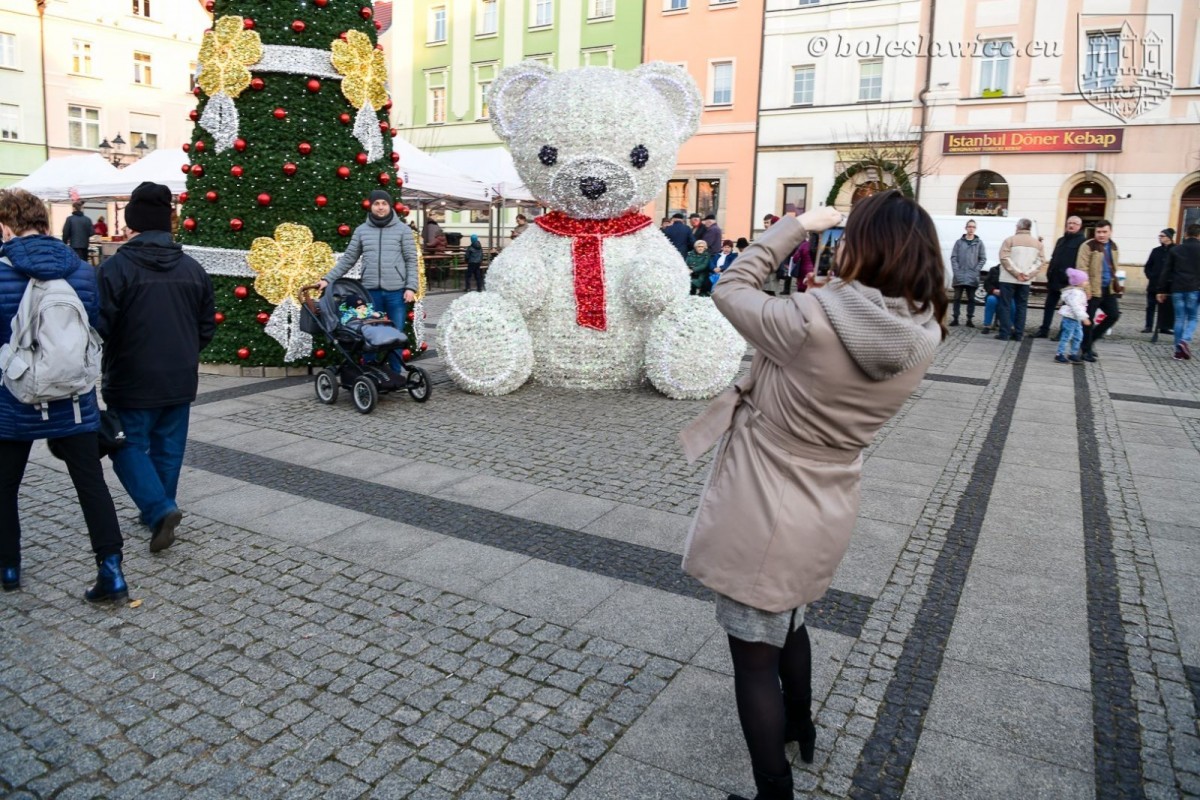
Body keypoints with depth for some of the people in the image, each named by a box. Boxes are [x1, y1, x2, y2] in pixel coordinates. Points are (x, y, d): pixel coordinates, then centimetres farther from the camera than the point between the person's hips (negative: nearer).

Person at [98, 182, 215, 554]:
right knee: (168, 448, 15)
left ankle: (159, 510, -7)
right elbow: (207, 326, 9)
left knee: (129, 445, 8)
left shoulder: (116, 267, -14)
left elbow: (101, 325, -15)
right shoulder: (192, 267, 3)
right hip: (180, 380, 5)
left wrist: (108, 363, 4)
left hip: (133, 380, -5)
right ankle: (159, 511, 26)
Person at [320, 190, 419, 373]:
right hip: (371, 291, 2)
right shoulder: (361, 230, 9)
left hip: (396, 292, -2)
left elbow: (411, 261, 1)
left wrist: (411, 287, -9)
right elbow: (348, 259, 12)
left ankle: (395, 375, 15)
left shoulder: (402, 230, 3)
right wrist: (327, 279, 6)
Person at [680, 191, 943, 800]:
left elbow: (729, 290, -10)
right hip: (824, 511, 7)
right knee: (788, 624, 33)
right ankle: (799, 729, 57)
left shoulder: (810, 319, -27)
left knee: (754, 654, 11)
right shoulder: (923, 338, -10)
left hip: (762, 512, -7)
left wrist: (795, 226, -4)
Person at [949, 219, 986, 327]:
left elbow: (983, 259, 4)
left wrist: (976, 271, -7)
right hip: (959, 276, 0)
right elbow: (953, 257, 1)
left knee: (971, 299, 5)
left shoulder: (979, 243, 5)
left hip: (972, 277, 0)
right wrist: (956, 271, -9)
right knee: (957, 298, 4)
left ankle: (970, 319, 11)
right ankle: (955, 318, 11)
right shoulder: (959, 242, 4)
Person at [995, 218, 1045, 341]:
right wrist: (1029, 274, -6)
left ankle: (1004, 333, -6)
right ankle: (1018, 334, 8)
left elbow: (1005, 258, -14)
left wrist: (1016, 273, -13)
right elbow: (1041, 261, 2)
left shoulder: (1010, 240, -3)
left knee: (1005, 305, 0)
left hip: (1008, 279, -4)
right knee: (1021, 306, 9)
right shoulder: (1037, 243, 11)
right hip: (1026, 281, 4)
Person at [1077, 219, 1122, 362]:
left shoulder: (1114, 247, 11)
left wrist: (1117, 285, 17)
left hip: (1109, 289, 7)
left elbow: (1113, 268, 21)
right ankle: (1087, 350, 9)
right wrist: (1085, 288, -22)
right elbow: (1081, 269, -16)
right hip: (1092, 290, -7)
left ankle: (1091, 338, 22)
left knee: (1114, 315, 6)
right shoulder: (1088, 246, -11)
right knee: (1088, 319, 0)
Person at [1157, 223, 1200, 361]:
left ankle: (1179, 350, 6)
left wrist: (1162, 290, 11)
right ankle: (1185, 340, -17)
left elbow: (1167, 271, 7)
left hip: (1177, 289, 2)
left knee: (1179, 318, 7)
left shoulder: (1176, 250, 7)